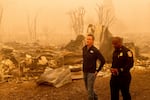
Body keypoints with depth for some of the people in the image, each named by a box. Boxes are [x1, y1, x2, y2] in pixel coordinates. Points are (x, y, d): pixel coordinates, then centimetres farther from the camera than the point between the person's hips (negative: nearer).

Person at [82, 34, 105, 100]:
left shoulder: (95, 50, -16)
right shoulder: (84, 48, 2)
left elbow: (103, 61, -13)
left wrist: (97, 71, -10)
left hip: (91, 73, -6)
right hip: (84, 72, 6)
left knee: (90, 90, -4)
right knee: (88, 89, 19)